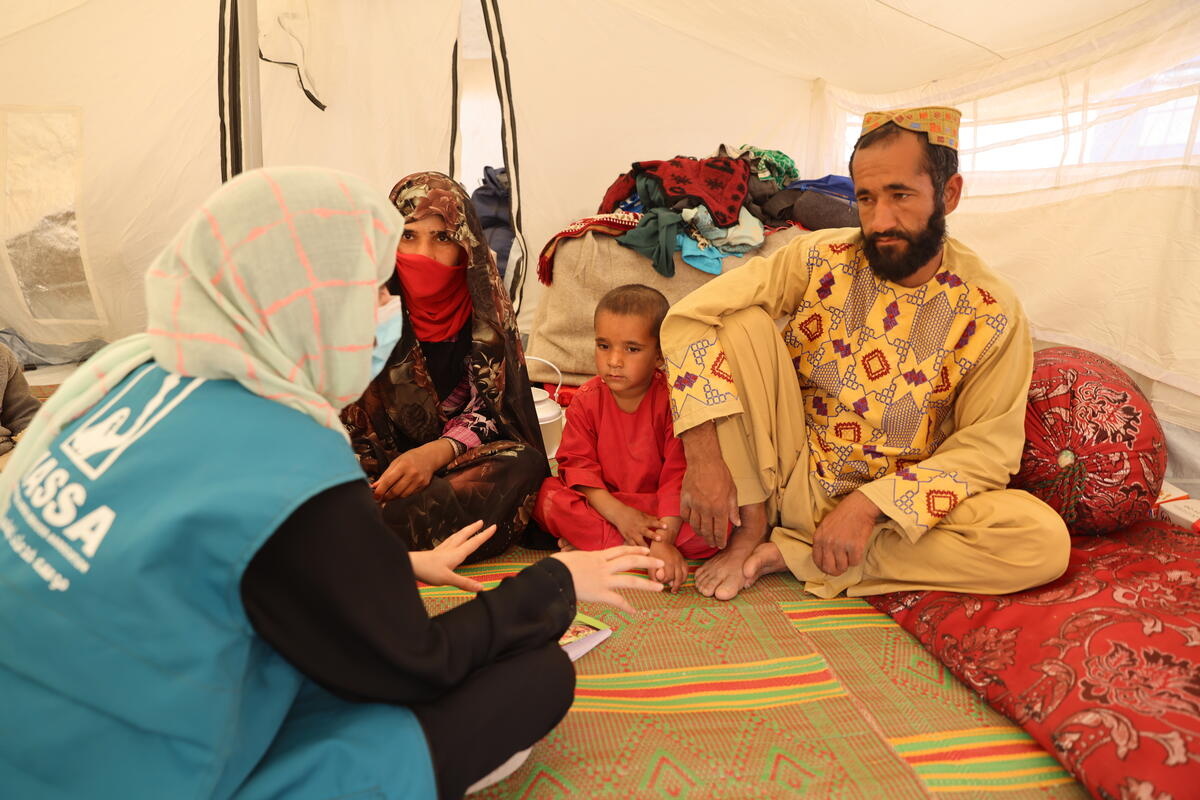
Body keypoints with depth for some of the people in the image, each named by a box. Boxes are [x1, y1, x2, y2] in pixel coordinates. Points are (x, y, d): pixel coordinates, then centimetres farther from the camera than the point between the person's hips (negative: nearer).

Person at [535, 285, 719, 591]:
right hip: (604, 504, 2)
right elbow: (578, 463, -10)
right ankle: (632, 547, -28)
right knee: (546, 495, -22)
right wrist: (618, 513, -26)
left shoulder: (671, 401, -14)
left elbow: (679, 474, -19)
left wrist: (664, 539, -32)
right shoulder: (587, 400, -5)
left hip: (662, 508, -1)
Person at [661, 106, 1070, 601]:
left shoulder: (992, 314, -9)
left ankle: (793, 555, -18)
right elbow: (690, 317, -16)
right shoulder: (821, 260, -10)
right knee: (745, 326, -20)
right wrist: (704, 458, -25)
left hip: (900, 502, 1)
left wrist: (871, 504, -23)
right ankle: (753, 526, -10)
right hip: (792, 481, 0)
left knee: (1044, 540, -25)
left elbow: (988, 446, -9)